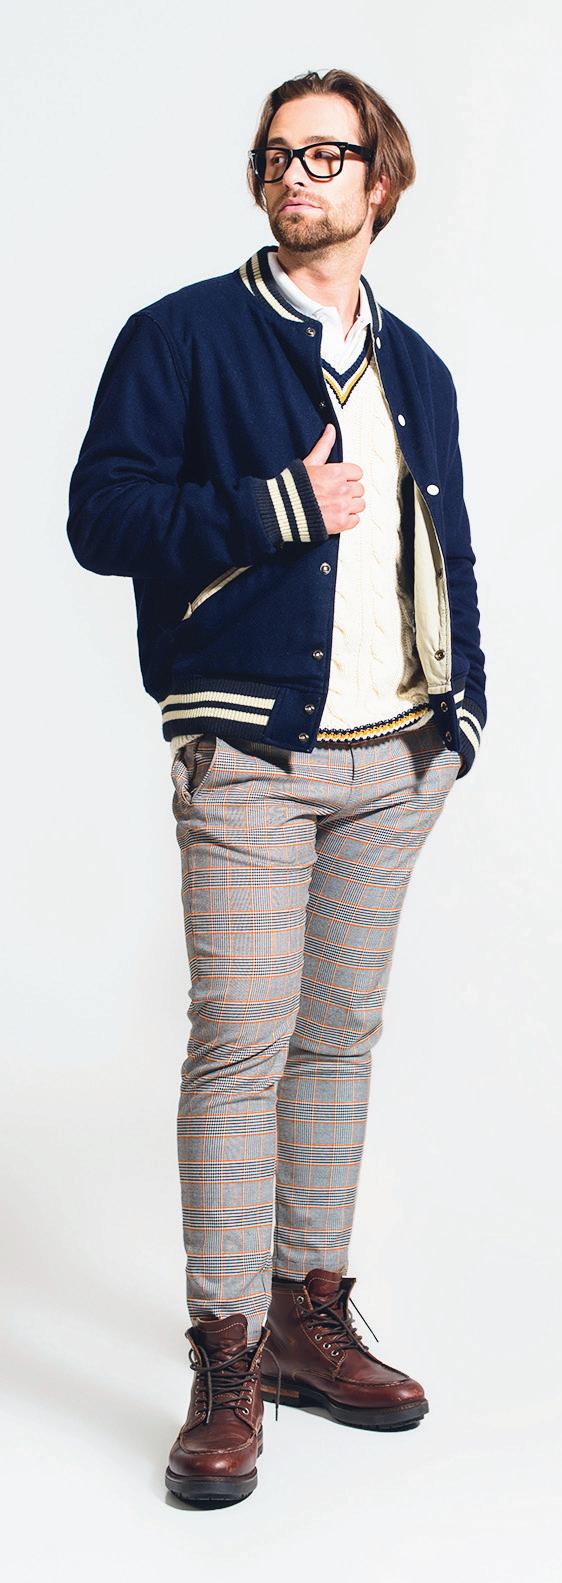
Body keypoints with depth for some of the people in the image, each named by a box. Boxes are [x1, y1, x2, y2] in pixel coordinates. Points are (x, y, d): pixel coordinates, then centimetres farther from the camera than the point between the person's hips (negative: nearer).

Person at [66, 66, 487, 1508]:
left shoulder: (416, 369, 17)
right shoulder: (181, 336, 0)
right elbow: (99, 515, -8)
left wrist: (461, 702, 11)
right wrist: (280, 508, -15)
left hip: (394, 761, 5)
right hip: (250, 752, -5)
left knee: (340, 1035, 10)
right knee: (242, 1042, -9)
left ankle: (310, 1314, 21)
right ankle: (226, 1367, 0)